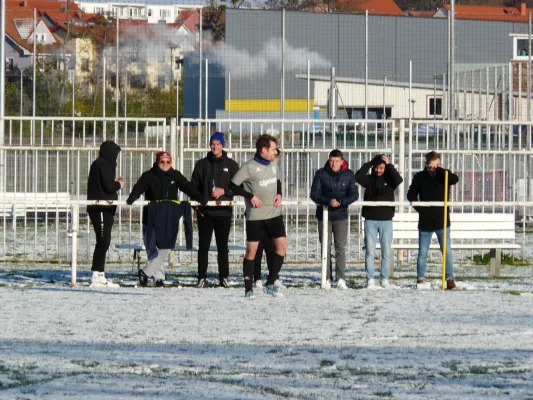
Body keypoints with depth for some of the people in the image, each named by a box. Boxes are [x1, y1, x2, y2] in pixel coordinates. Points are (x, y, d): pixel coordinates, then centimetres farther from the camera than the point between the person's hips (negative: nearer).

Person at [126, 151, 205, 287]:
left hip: (169, 219, 2)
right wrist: (132, 197, -34)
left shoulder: (175, 176, 9)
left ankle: (146, 272, -1)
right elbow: (139, 187, -14)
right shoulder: (149, 176, 0)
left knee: (166, 247, -9)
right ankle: (159, 276, 2)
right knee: (152, 248, -6)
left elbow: (188, 187, 0)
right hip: (152, 217, -2)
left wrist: (200, 198, -14)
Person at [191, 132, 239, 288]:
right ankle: (202, 277, 5)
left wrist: (224, 191, -11)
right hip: (204, 212, 1)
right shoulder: (202, 164, 8)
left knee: (223, 246, 3)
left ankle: (224, 277, 9)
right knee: (203, 246, 1)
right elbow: (193, 186, 9)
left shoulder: (231, 165, 5)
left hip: (224, 211, -1)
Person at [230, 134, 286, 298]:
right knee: (251, 250, -1)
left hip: (274, 213, 5)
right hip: (255, 215, -5)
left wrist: (279, 195, 5)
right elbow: (233, 186, -9)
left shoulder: (273, 164, 8)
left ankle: (270, 284, 5)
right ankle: (248, 288, 7)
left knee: (282, 245, -4)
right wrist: (250, 196, -16)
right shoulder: (249, 167, -11)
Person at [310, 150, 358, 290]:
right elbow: (314, 194, -6)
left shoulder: (348, 174, 1)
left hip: (341, 216, 0)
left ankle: (341, 279, -6)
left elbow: (354, 194, -1)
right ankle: (327, 279, 6)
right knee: (326, 248, 2)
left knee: (341, 248, -5)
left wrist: (341, 202, -19)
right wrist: (329, 201, -22)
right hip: (324, 216, 0)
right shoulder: (321, 174, -3)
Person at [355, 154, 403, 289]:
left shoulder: (389, 179, 4)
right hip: (370, 220, 0)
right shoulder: (369, 179, 5)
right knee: (370, 251, -1)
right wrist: (369, 163, -12)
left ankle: (384, 279, 9)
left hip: (386, 220, 0)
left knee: (386, 251, 2)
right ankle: (370, 279, 1)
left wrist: (389, 164, -14)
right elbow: (358, 177, -14)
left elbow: (399, 180, -16)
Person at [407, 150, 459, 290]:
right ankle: (420, 279, 12)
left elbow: (455, 179, -22)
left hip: (442, 221, -1)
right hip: (425, 221, 1)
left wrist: (438, 170, -19)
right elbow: (411, 195, 9)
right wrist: (419, 208, -2)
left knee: (447, 251, -3)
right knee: (423, 252, 5)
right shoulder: (420, 177, 1)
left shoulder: (443, 175, 0)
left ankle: (450, 278, 1)